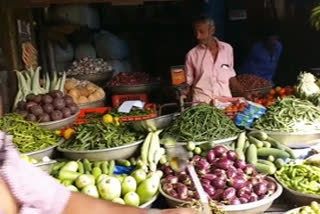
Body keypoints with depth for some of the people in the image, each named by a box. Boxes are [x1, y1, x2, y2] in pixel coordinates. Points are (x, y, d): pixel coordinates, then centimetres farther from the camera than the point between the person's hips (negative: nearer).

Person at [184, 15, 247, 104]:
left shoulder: (227, 49, 4)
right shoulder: (192, 55, 0)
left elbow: (231, 77, 13)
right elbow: (189, 83, 6)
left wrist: (246, 95, 7)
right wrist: (183, 93, -12)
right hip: (201, 103, -2)